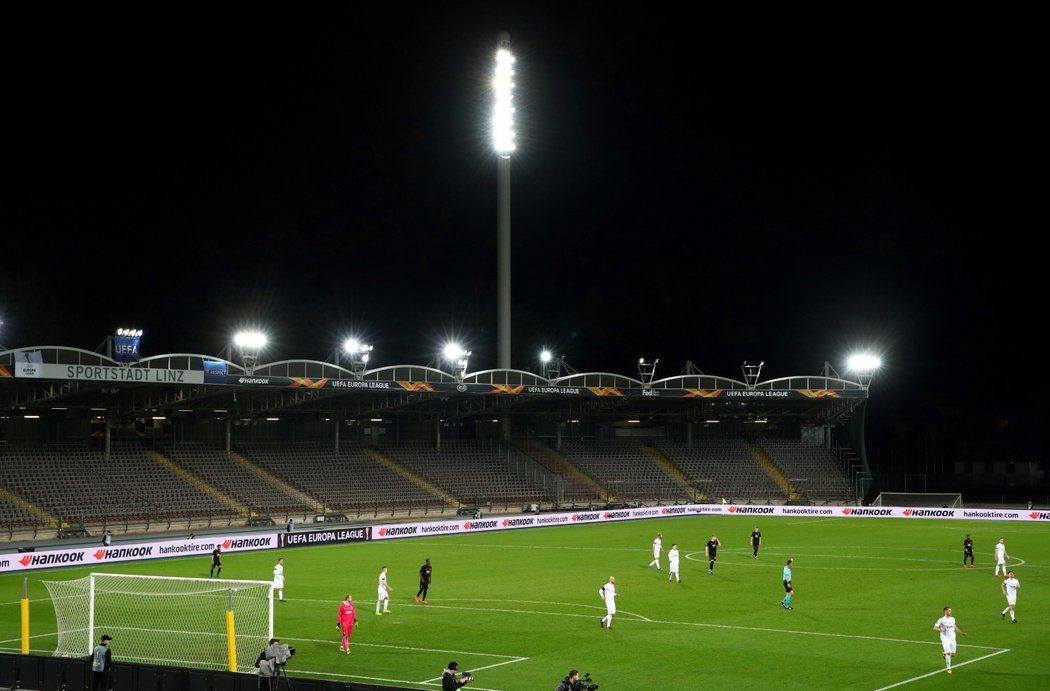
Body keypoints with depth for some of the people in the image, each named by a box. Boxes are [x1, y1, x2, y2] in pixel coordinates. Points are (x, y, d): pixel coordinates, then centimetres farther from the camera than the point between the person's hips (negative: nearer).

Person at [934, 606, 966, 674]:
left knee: (953, 654, 5)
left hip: (952, 639, 6)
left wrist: (962, 633, 15)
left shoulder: (953, 619, 8)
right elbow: (935, 628, -7)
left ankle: (945, 655, 38)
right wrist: (941, 629, -26)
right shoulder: (941, 620, -9)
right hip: (945, 639, -6)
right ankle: (949, 668, -4)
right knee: (948, 653, -15)